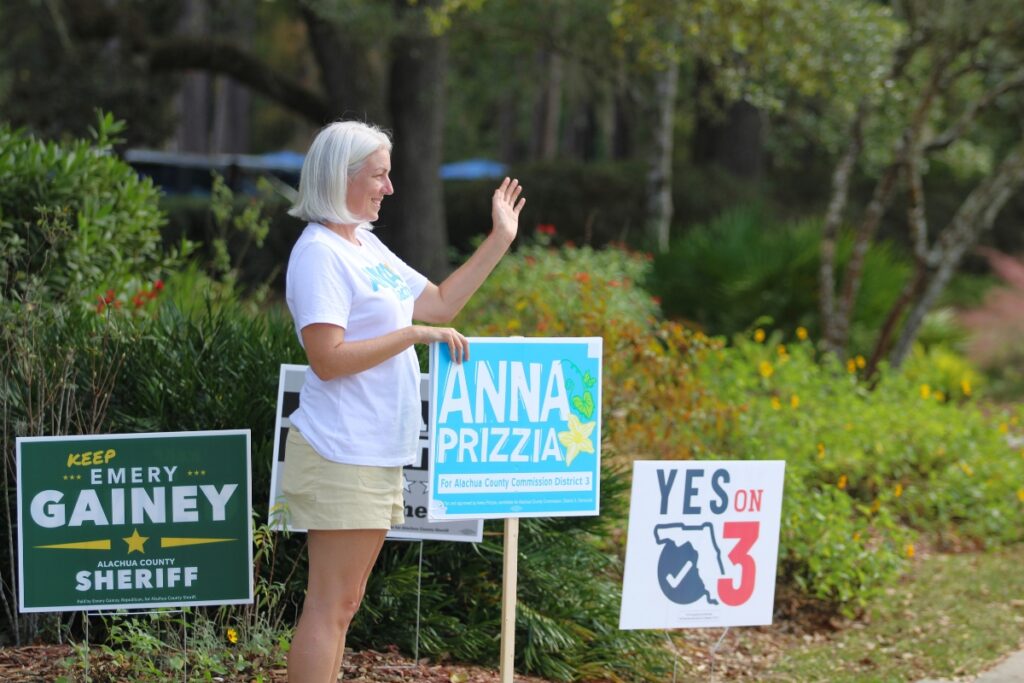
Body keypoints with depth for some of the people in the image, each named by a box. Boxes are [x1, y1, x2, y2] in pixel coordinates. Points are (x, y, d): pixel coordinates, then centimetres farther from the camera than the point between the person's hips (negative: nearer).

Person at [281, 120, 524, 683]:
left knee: (343, 605, 12)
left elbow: (439, 303, 25)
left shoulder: (366, 246, 16)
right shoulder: (319, 253, -13)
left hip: (378, 454, 10)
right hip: (341, 454, -10)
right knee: (330, 605, -9)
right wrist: (414, 334, -19)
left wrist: (500, 241, 22)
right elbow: (327, 359, -22)